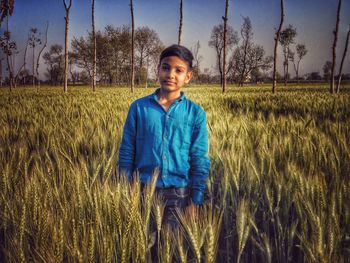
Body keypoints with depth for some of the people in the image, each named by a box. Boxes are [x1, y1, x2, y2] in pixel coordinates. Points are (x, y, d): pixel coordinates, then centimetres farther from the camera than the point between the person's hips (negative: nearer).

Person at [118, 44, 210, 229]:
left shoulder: (195, 113, -1)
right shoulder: (138, 107, 0)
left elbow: (200, 160, 0)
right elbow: (126, 153, 4)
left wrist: (196, 203, -4)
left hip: (179, 194, 0)